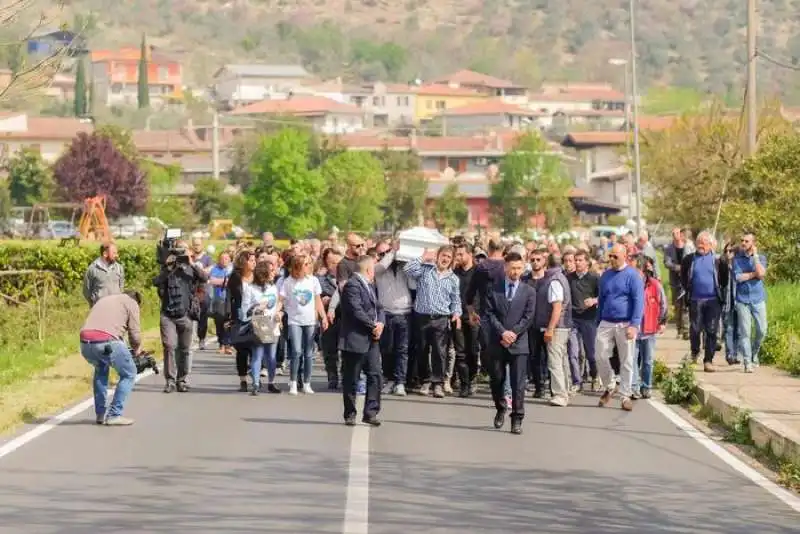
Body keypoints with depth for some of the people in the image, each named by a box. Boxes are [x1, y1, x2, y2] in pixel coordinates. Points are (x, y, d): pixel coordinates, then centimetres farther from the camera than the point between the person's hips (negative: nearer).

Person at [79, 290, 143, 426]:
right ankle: (114, 415, 6)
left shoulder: (104, 300, 36)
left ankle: (100, 414, 29)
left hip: (85, 343, 6)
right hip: (107, 342, -6)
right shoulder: (132, 303, 15)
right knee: (129, 374, 13)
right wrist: (136, 349, 27)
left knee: (100, 369, 34)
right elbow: (135, 334, 6)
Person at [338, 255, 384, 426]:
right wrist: (373, 326, -13)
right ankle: (350, 414, 11)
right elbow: (356, 311, -22)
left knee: (376, 375, 2)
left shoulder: (369, 285, 17)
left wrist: (380, 323, -4)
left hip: (371, 340, 8)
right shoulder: (352, 285, -14)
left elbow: (378, 307, 16)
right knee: (351, 379, 2)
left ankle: (370, 412, 6)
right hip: (355, 340, -8)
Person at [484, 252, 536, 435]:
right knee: (496, 379, 8)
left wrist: (513, 334, -11)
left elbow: (528, 317, -1)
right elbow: (490, 314, -1)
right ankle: (500, 410, 31)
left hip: (518, 343, -1)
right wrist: (502, 332, -13)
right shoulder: (494, 289, 6)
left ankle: (517, 419, -2)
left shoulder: (529, 292, 6)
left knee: (518, 383, -5)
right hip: (496, 342, 1)